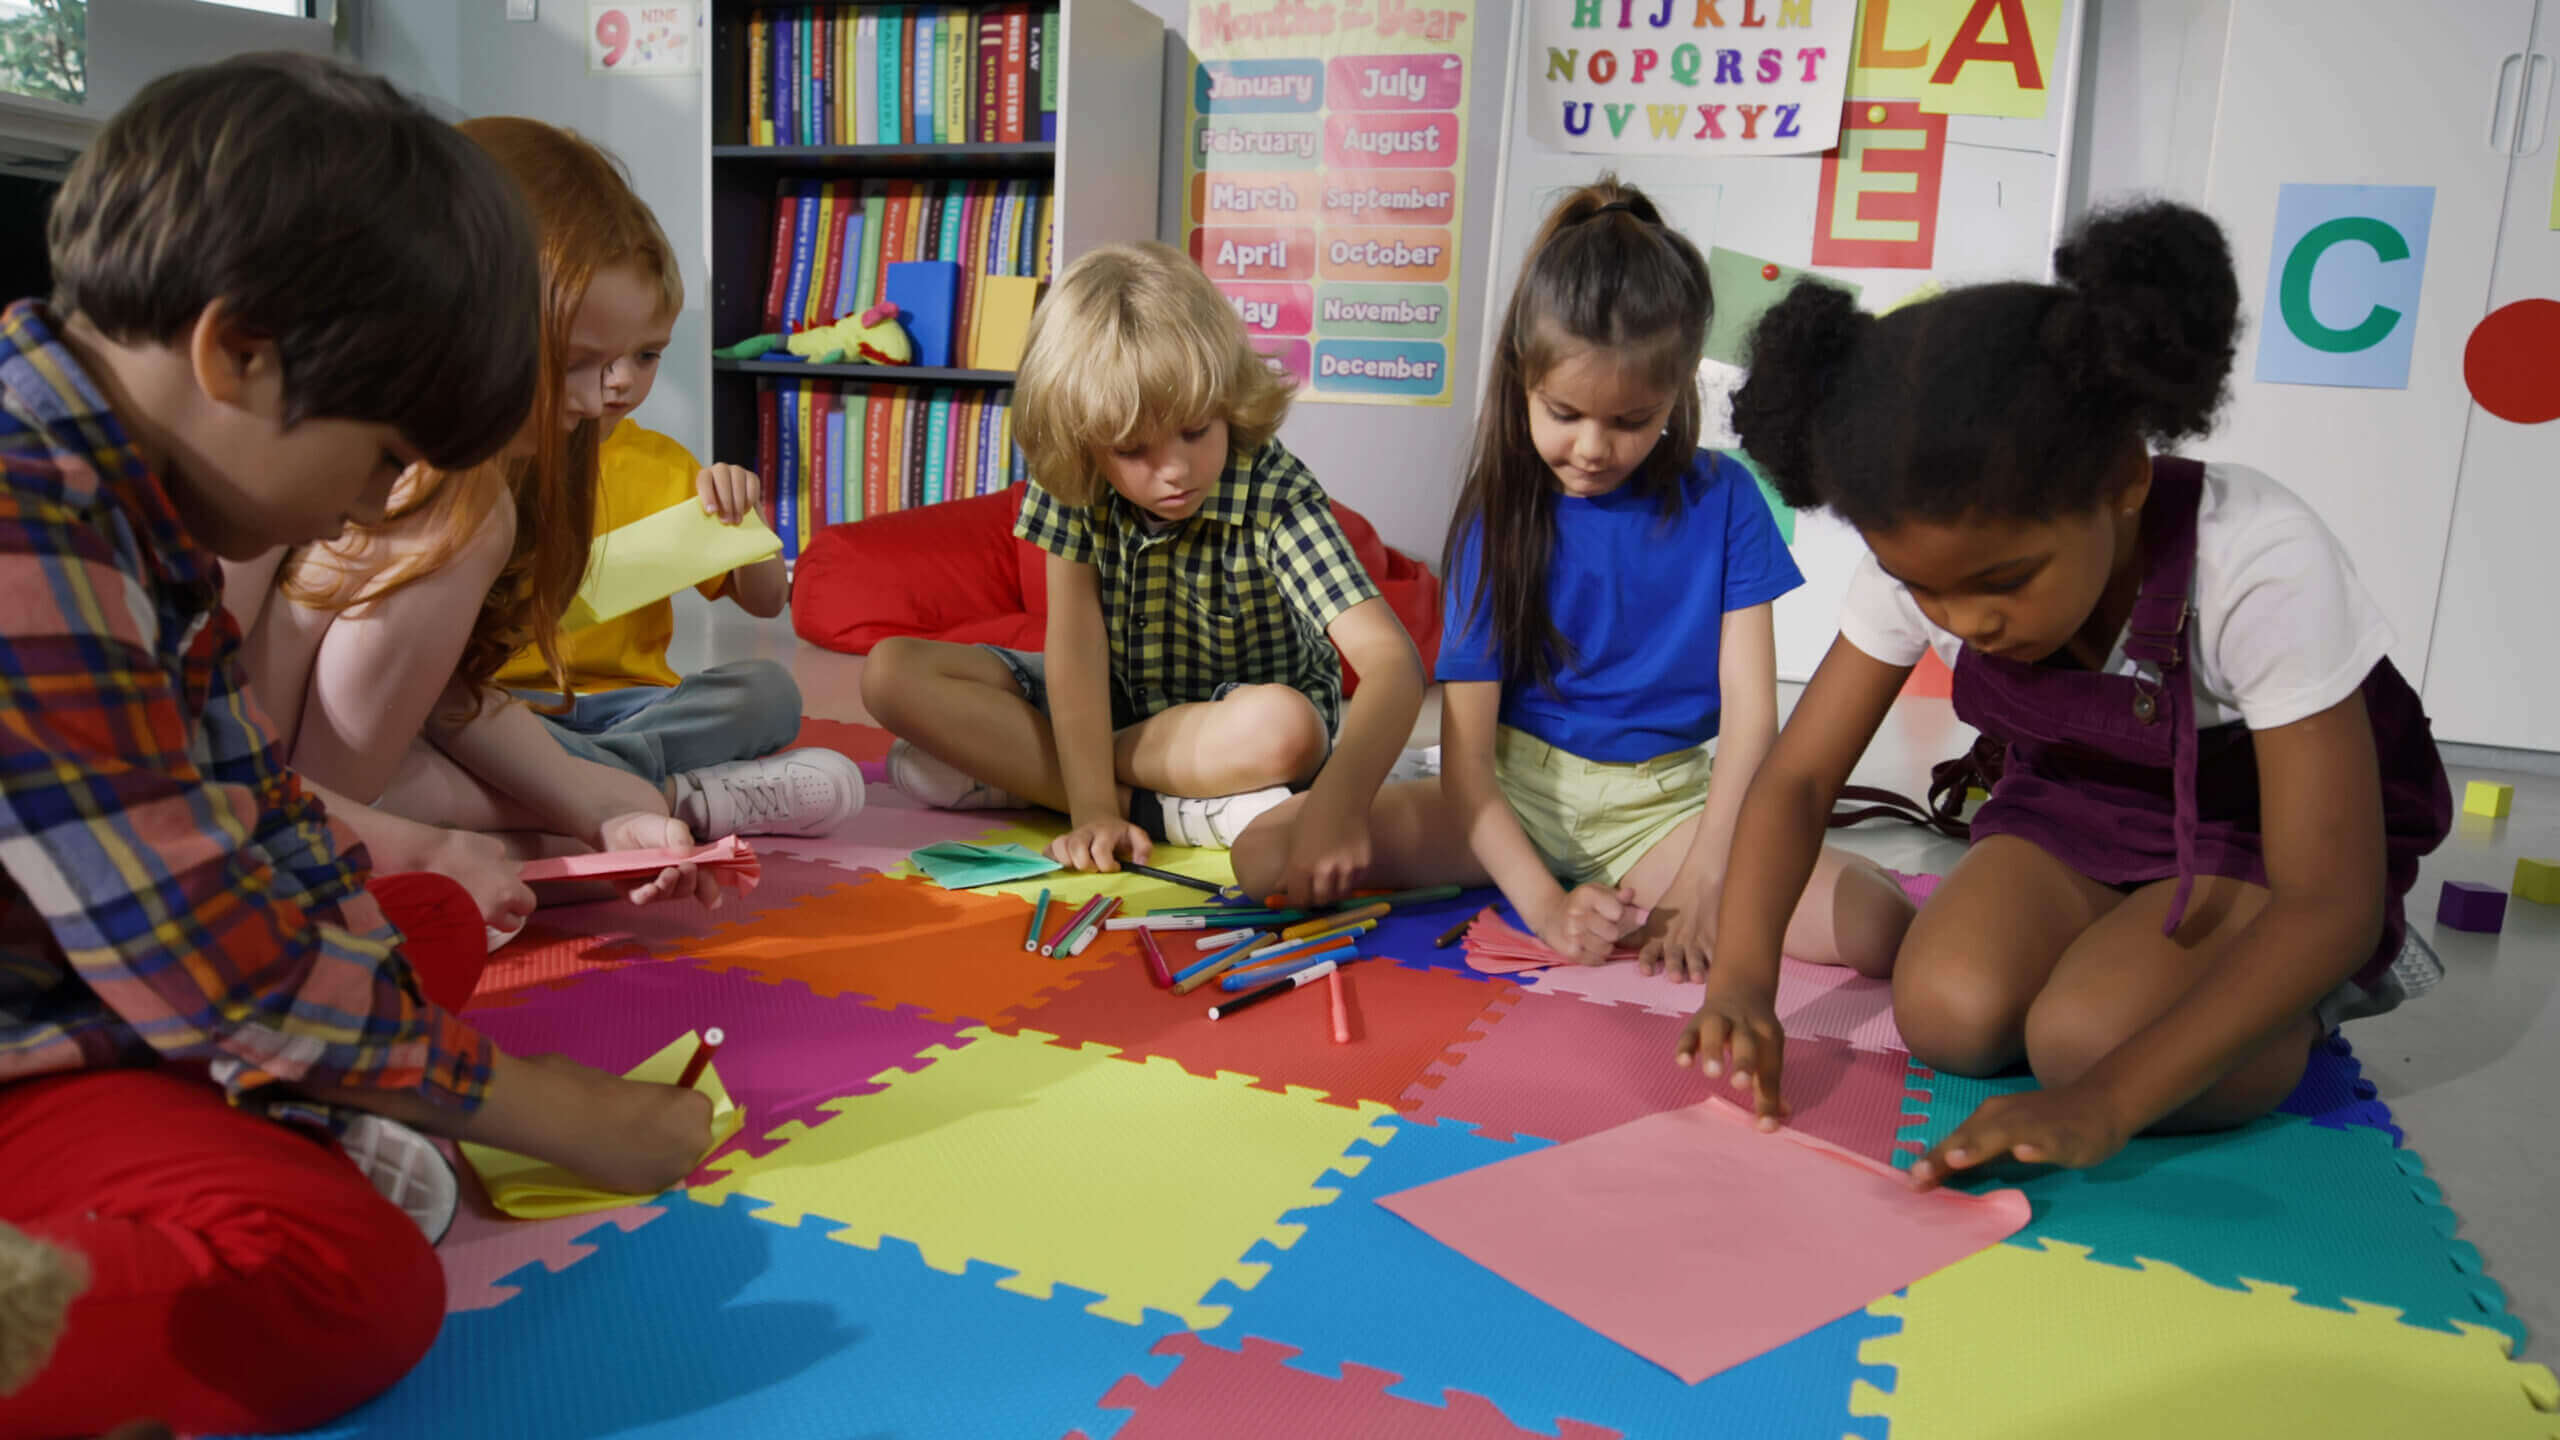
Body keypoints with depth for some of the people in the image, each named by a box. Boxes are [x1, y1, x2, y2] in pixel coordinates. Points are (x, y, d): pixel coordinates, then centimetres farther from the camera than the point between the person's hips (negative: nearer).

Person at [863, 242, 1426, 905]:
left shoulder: (1273, 494, -29)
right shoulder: (1069, 477, -19)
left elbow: (1392, 658, -39)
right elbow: (1076, 642, -21)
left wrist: (1339, 804, -57)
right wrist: (1093, 810, -32)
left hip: (1235, 715, -3)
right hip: (1111, 701, 3)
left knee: (1286, 728, -40)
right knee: (892, 673, -14)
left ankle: (1010, 762, -21)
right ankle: (1168, 812, -21)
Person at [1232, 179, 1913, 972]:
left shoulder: (1721, 498, -2)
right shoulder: (1500, 512, -5)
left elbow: (1751, 708, -5)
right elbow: (1464, 747, -11)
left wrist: (1701, 881, -17)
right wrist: (1542, 902, -24)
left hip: (1662, 806, 1)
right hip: (1513, 794, 0)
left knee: (1879, 924, -26)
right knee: (1266, 851, -22)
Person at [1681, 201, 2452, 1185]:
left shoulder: (2260, 566, -34)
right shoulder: (1921, 558, -21)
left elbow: (2326, 903, -32)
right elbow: (1798, 775, -14)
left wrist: (2103, 1102, -44)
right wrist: (1743, 973, -34)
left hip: (2263, 823, -3)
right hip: (2078, 802, 4)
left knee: (2086, 1038, -27)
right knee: (1949, 1014, -22)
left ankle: (2309, 994, 4)